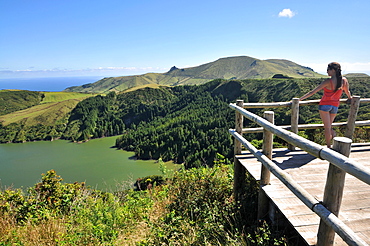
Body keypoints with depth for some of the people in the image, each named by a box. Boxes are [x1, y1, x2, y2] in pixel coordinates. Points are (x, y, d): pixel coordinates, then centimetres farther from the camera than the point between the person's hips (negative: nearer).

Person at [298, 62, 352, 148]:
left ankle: (329, 148, 8)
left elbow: (313, 92, -18)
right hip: (335, 106, 5)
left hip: (325, 105, -5)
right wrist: (350, 98, 39)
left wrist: (300, 99, -15)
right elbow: (347, 92, 16)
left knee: (327, 128, 3)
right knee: (329, 127, 22)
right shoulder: (344, 80, -3)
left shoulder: (328, 81, -17)